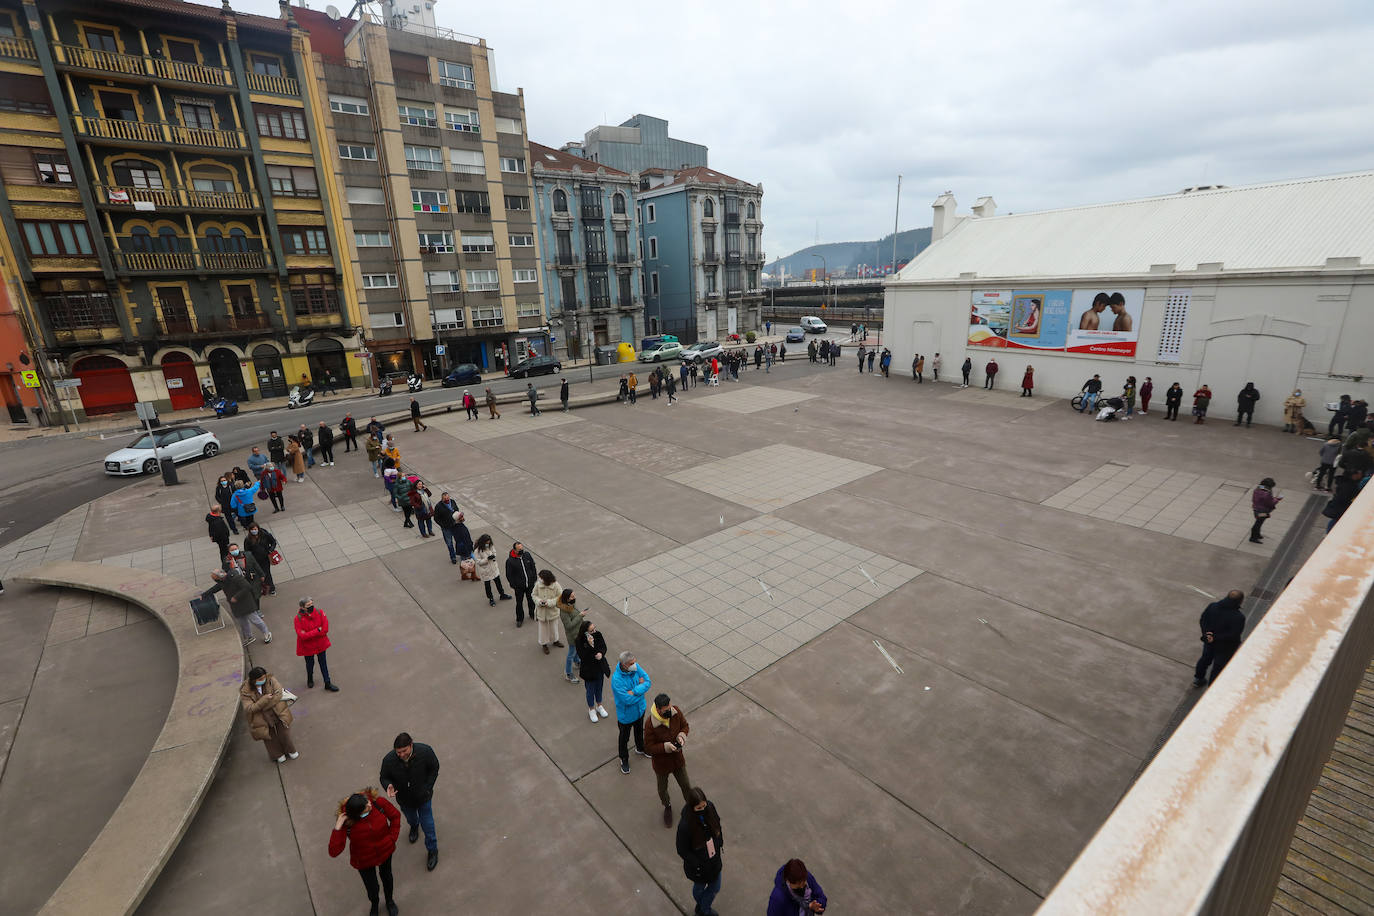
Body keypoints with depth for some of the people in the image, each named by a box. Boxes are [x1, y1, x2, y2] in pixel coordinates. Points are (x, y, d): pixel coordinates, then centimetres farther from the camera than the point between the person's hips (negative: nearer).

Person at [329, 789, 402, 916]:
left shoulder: (378, 802, -30)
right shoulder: (346, 822, -33)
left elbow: (395, 815, -11)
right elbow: (333, 853, -35)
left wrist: (392, 838, -13)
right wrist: (337, 828, -43)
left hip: (385, 851, 1)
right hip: (364, 860, -1)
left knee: (386, 876, 28)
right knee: (372, 887, 21)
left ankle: (389, 900, 62)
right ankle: (374, 905, 59)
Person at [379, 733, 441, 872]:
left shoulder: (425, 751, -33)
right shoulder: (389, 760, -31)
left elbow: (434, 768, -13)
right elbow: (384, 777, -11)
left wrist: (428, 788, -14)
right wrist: (388, 786, -32)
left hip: (423, 798, -2)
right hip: (404, 799, 2)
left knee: (427, 825, 12)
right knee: (410, 818, 32)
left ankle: (432, 851, 39)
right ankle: (414, 826, 69)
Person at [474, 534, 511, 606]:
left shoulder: (491, 546, -10)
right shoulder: (477, 550, -26)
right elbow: (478, 561, -22)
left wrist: (494, 556, -18)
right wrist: (487, 558, -34)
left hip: (493, 567, 5)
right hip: (485, 570, -5)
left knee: (498, 582, 18)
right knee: (487, 585, 15)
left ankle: (502, 595, 39)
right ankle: (491, 599, 35)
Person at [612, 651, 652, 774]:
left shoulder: (636, 667, -20)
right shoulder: (616, 679, -38)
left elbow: (648, 682, -18)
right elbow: (628, 700, -35)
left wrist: (634, 691, -31)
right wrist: (640, 686, -24)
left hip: (640, 708, 5)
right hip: (626, 714, -5)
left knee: (639, 731, 31)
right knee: (624, 737, 21)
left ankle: (640, 749, 60)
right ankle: (624, 759, 48)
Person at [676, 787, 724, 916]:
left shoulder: (710, 807, -24)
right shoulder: (685, 825, -37)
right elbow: (682, 851, -22)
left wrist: (720, 842, 5)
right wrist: (698, 865, -20)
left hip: (714, 860, 4)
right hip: (698, 866, -4)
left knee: (715, 888, 26)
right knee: (700, 887, 27)